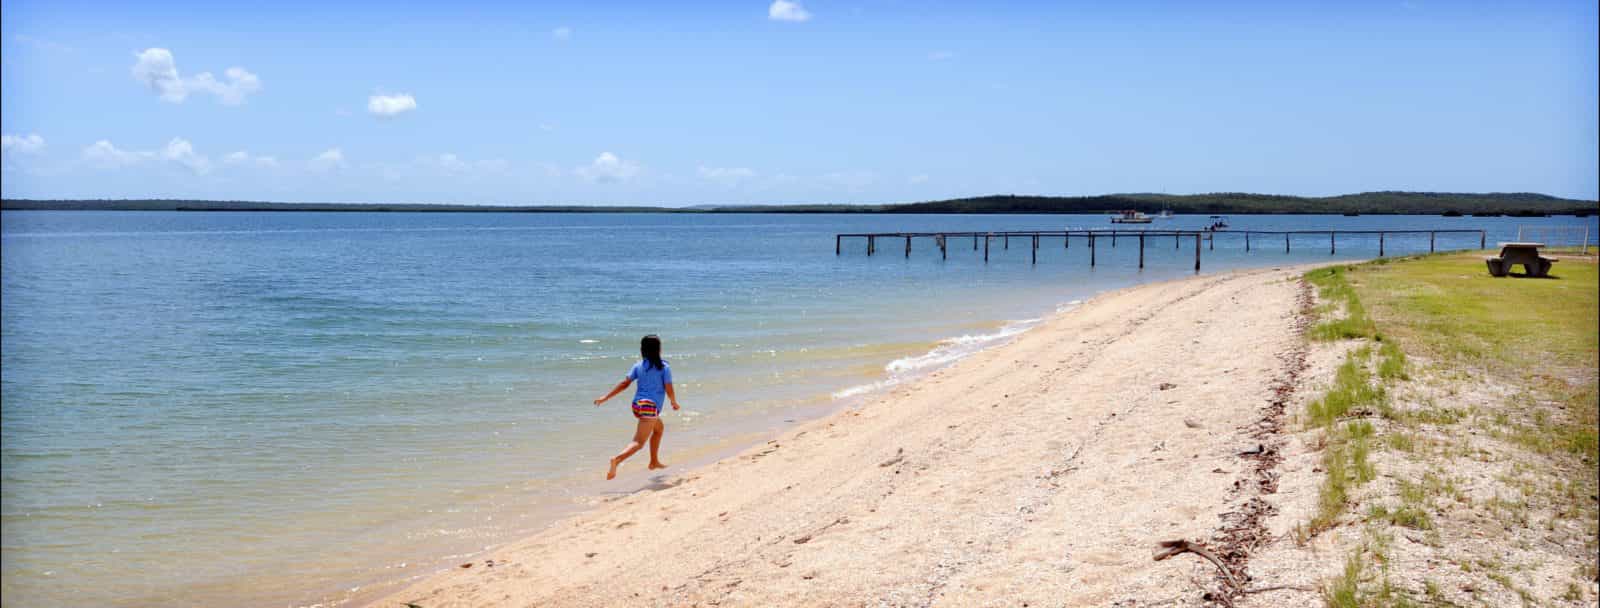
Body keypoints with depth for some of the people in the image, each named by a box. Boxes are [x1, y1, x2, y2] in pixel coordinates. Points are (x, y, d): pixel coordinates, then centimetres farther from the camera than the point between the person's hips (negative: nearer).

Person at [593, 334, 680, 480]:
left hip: (637, 405, 7)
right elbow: (669, 390, -7)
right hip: (651, 406, -7)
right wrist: (675, 403, 13)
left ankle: (654, 462, 37)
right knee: (638, 442, -12)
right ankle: (617, 459, -36)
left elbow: (624, 383, 2)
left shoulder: (638, 366, 8)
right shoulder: (664, 367, -5)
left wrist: (605, 397, 5)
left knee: (659, 428, 31)